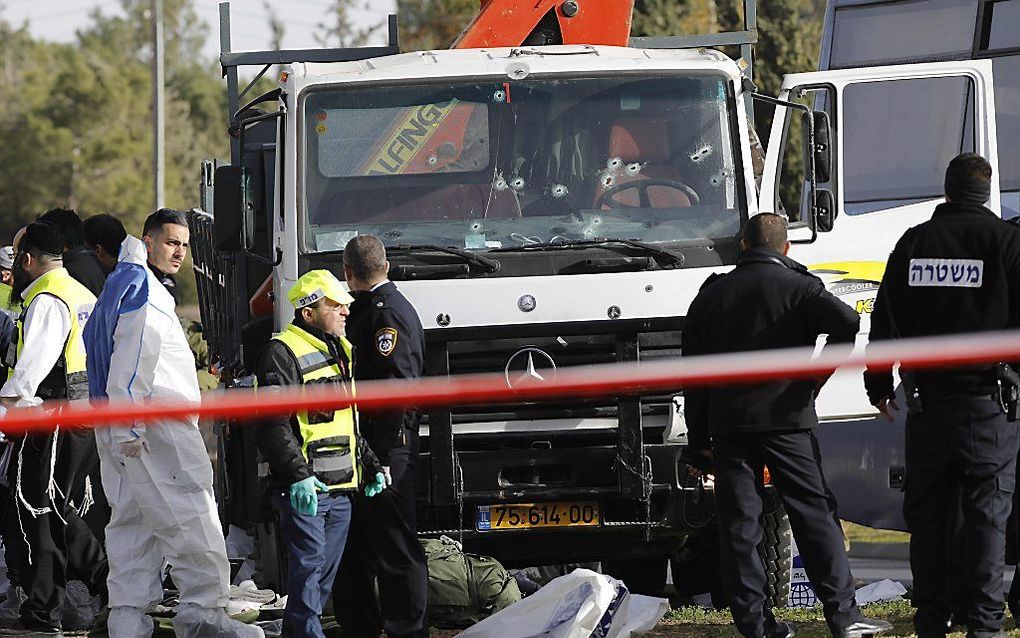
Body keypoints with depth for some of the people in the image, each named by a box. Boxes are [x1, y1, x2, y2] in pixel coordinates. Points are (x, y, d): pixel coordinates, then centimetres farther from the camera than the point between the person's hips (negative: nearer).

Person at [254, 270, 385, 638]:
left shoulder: (340, 351, 20)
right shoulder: (283, 353, -10)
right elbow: (273, 424, -17)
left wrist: (371, 465, 23)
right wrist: (298, 476, -25)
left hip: (340, 487, 9)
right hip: (303, 488, -9)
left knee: (327, 570, 10)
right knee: (309, 566, -11)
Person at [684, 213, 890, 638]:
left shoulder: (711, 295, 13)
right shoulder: (796, 287, 1)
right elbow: (845, 322, -17)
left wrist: (700, 437, 17)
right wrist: (818, 375, -4)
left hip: (728, 426, 2)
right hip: (785, 416, -2)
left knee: (738, 524, 4)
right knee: (814, 515, 1)